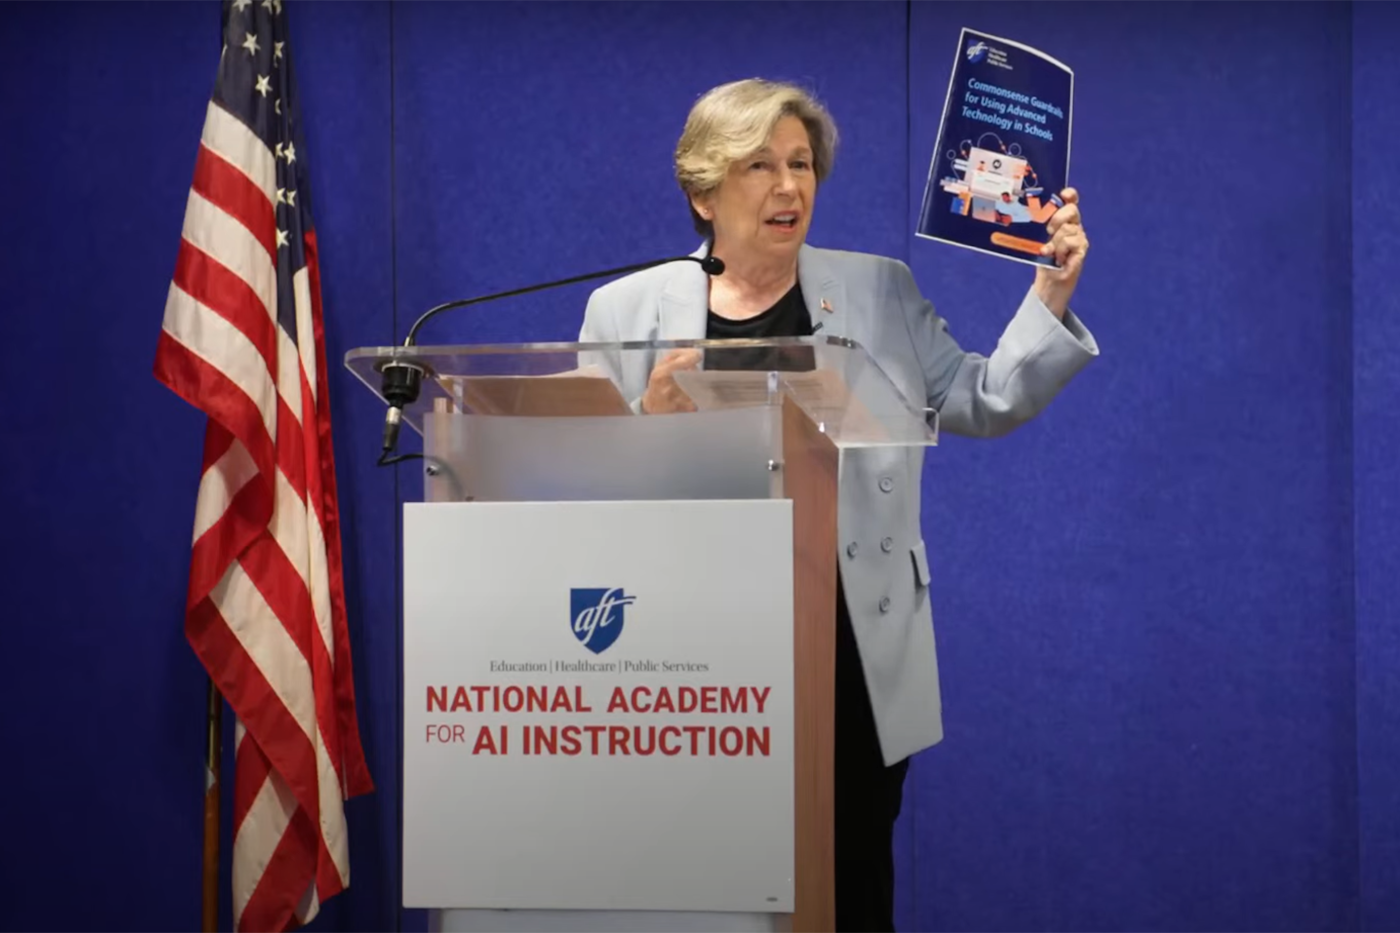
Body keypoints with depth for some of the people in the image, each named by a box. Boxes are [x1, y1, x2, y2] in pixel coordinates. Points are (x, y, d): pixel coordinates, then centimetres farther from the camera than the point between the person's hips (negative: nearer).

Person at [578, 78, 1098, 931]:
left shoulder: (879, 292, 8)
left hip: (850, 667, 1)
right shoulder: (627, 308, 4)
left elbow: (985, 403, 2)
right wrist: (649, 419, -15)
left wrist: (1051, 293, -8)